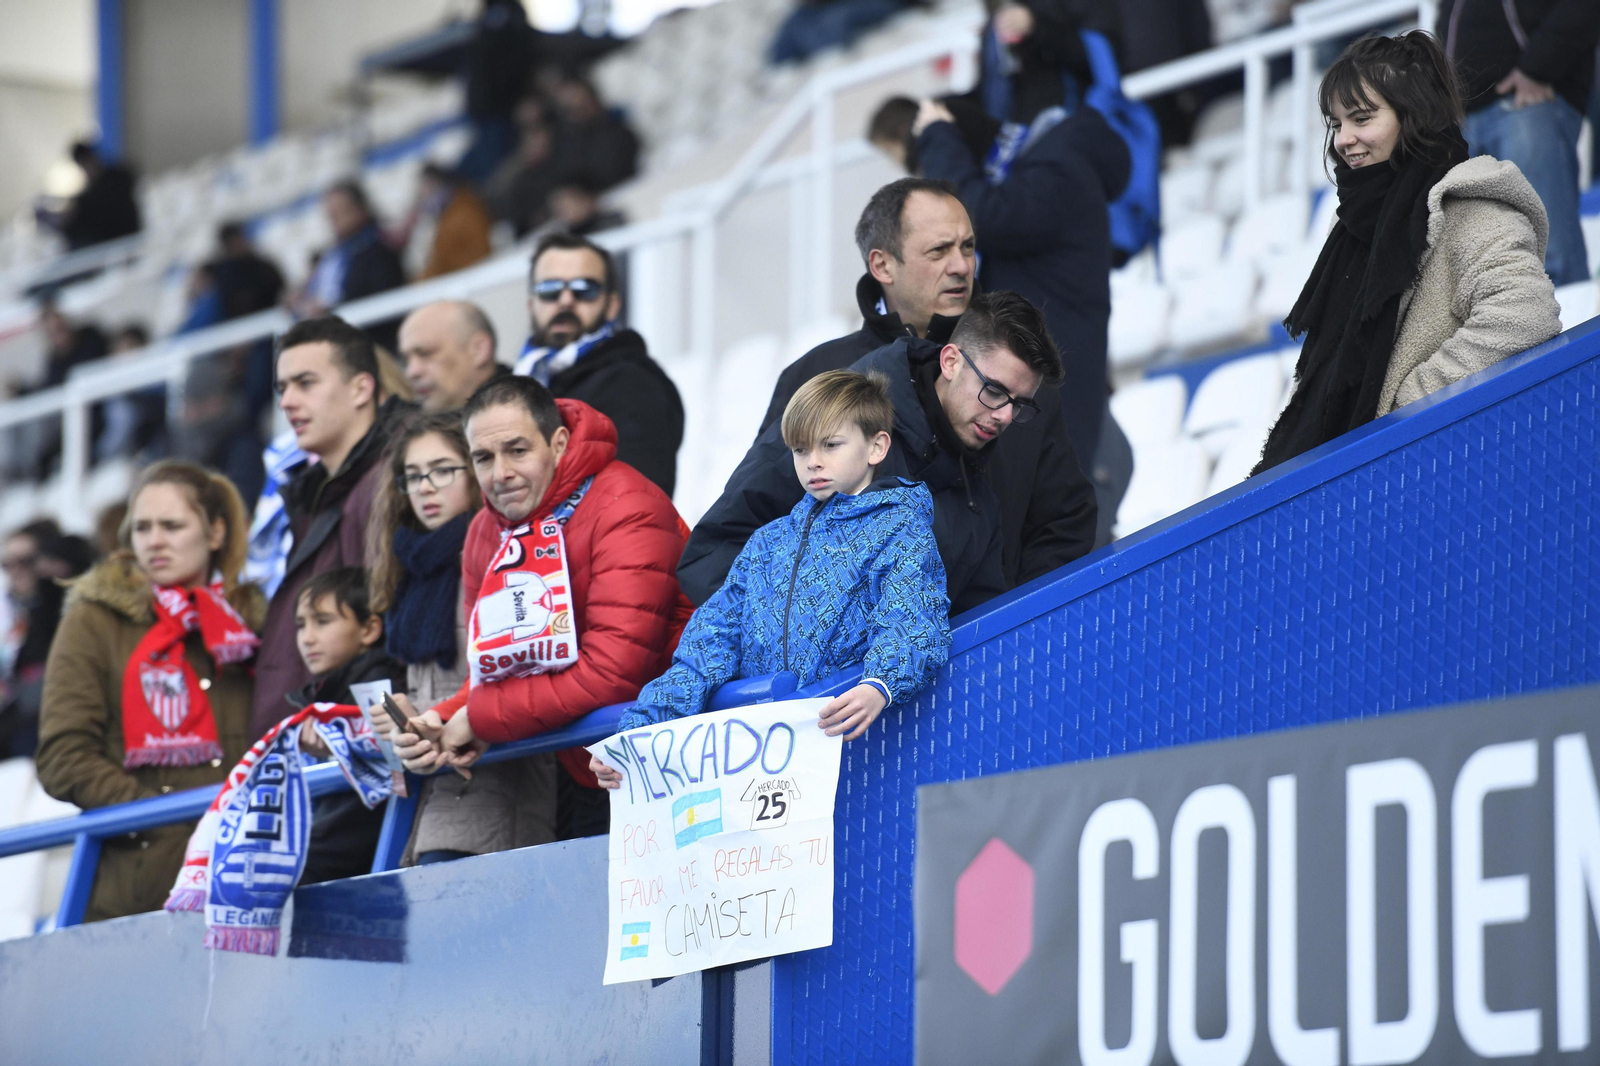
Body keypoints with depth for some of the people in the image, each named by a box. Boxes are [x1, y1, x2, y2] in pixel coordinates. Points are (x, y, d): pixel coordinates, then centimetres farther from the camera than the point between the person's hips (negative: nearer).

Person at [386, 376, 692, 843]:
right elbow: (491, 679, 10)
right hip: (580, 780, 7)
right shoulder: (486, 533, 7)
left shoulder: (624, 508, -17)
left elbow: (613, 673, -25)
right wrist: (439, 726, -13)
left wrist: (480, 720, -18)